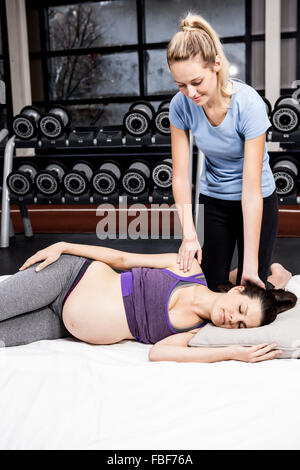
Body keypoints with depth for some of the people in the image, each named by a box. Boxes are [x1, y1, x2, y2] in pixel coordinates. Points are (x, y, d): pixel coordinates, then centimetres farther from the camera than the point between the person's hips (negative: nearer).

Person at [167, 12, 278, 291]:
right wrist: (189, 233, -21)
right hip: (212, 200, 3)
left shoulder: (248, 104, -27)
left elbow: (251, 189, -28)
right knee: (210, 284, 4)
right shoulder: (181, 105, -16)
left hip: (257, 202, -3)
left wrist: (251, 265, -28)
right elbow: (180, 175, -11)